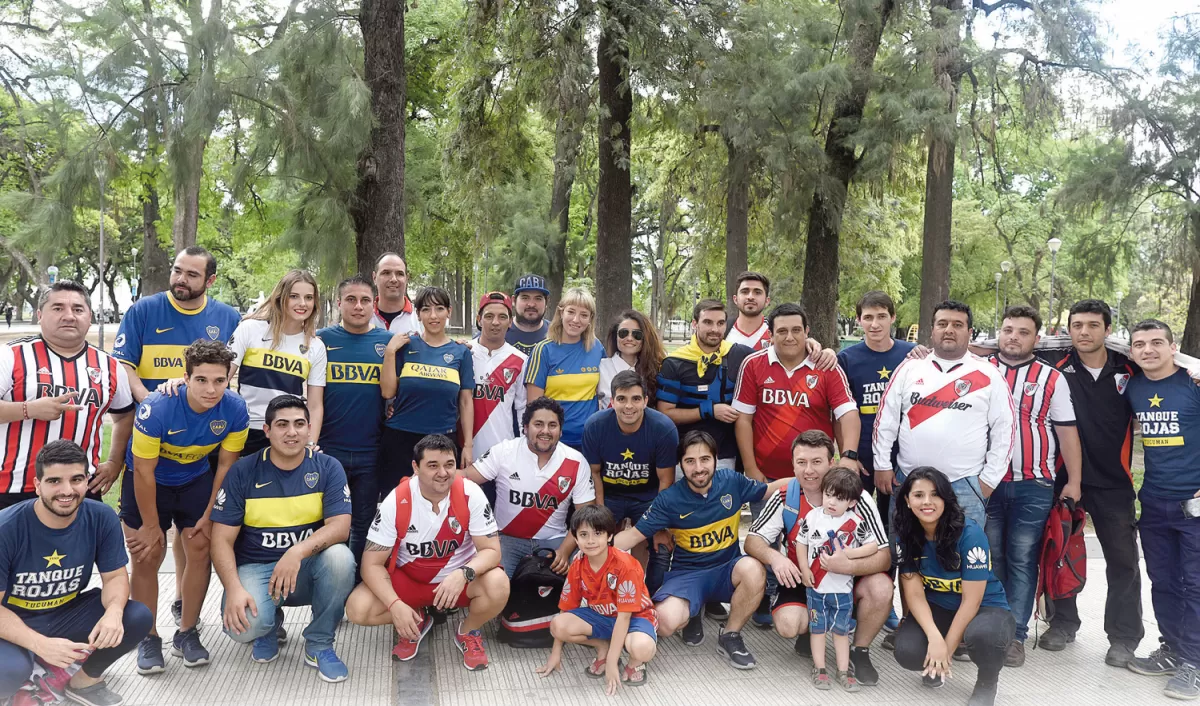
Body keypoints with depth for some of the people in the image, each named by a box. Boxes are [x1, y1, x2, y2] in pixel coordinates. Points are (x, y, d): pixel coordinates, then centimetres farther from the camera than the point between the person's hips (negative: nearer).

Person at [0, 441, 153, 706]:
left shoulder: (101, 518, -15)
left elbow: (115, 576, -7)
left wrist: (113, 611, -31)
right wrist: (41, 644, -35)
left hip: (67, 614, 4)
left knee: (139, 618, -19)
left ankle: (85, 681, 9)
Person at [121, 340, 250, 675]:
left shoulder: (235, 410, -24)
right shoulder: (156, 408, -33)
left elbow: (225, 465, -9)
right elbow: (144, 472, -22)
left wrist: (209, 515, -5)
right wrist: (151, 526, -14)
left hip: (196, 479, 3)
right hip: (147, 481, -2)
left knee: (200, 550, -3)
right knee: (147, 556, -4)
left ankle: (187, 634, 14)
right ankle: (148, 638, 13)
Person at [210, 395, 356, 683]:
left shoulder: (328, 467, -6)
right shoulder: (242, 471, -6)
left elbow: (340, 527, -17)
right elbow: (222, 540, -7)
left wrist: (298, 552, -35)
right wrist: (234, 589, -24)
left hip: (307, 569, 1)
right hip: (255, 568, 0)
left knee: (340, 556, -33)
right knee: (243, 626, -31)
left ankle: (319, 644, -8)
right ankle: (269, 625, 11)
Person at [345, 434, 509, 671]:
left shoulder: (471, 494, -20)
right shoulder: (396, 502, -20)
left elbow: (491, 550, -18)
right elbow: (372, 564, -16)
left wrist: (463, 574, -40)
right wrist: (395, 605, -32)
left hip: (459, 577, -1)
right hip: (408, 578, 1)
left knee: (498, 585, -32)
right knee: (358, 609, -23)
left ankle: (468, 632, 2)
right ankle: (416, 623, 9)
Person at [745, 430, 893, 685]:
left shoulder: (857, 498, -19)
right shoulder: (784, 497, -13)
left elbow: (883, 556, -20)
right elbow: (753, 540, -9)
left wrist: (850, 566, -42)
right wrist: (774, 557, -32)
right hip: (801, 579, 0)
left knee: (881, 587, -30)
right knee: (788, 625, -27)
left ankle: (859, 650, -2)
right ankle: (813, 627, 13)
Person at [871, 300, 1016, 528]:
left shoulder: (988, 375, 0)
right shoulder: (910, 368, 5)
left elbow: (1004, 428, 0)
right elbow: (886, 419, 6)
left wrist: (989, 479, -3)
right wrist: (882, 465, 2)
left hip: (965, 486, -2)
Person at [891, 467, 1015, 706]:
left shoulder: (970, 534, -24)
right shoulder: (905, 535, -10)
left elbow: (971, 601, -21)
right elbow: (914, 592, -11)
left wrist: (947, 648, -20)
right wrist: (934, 637, -27)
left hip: (985, 608, -3)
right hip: (938, 608, 3)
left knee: (981, 634, -40)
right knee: (907, 653, -26)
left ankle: (987, 682, -3)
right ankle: (936, 666, 13)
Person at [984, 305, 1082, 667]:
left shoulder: (1052, 379, 4)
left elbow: (1067, 432, 4)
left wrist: (1074, 482, -1)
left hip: (1033, 487, -1)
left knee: (1022, 562, 2)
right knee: (989, 559, 7)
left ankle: (1015, 634, 9)